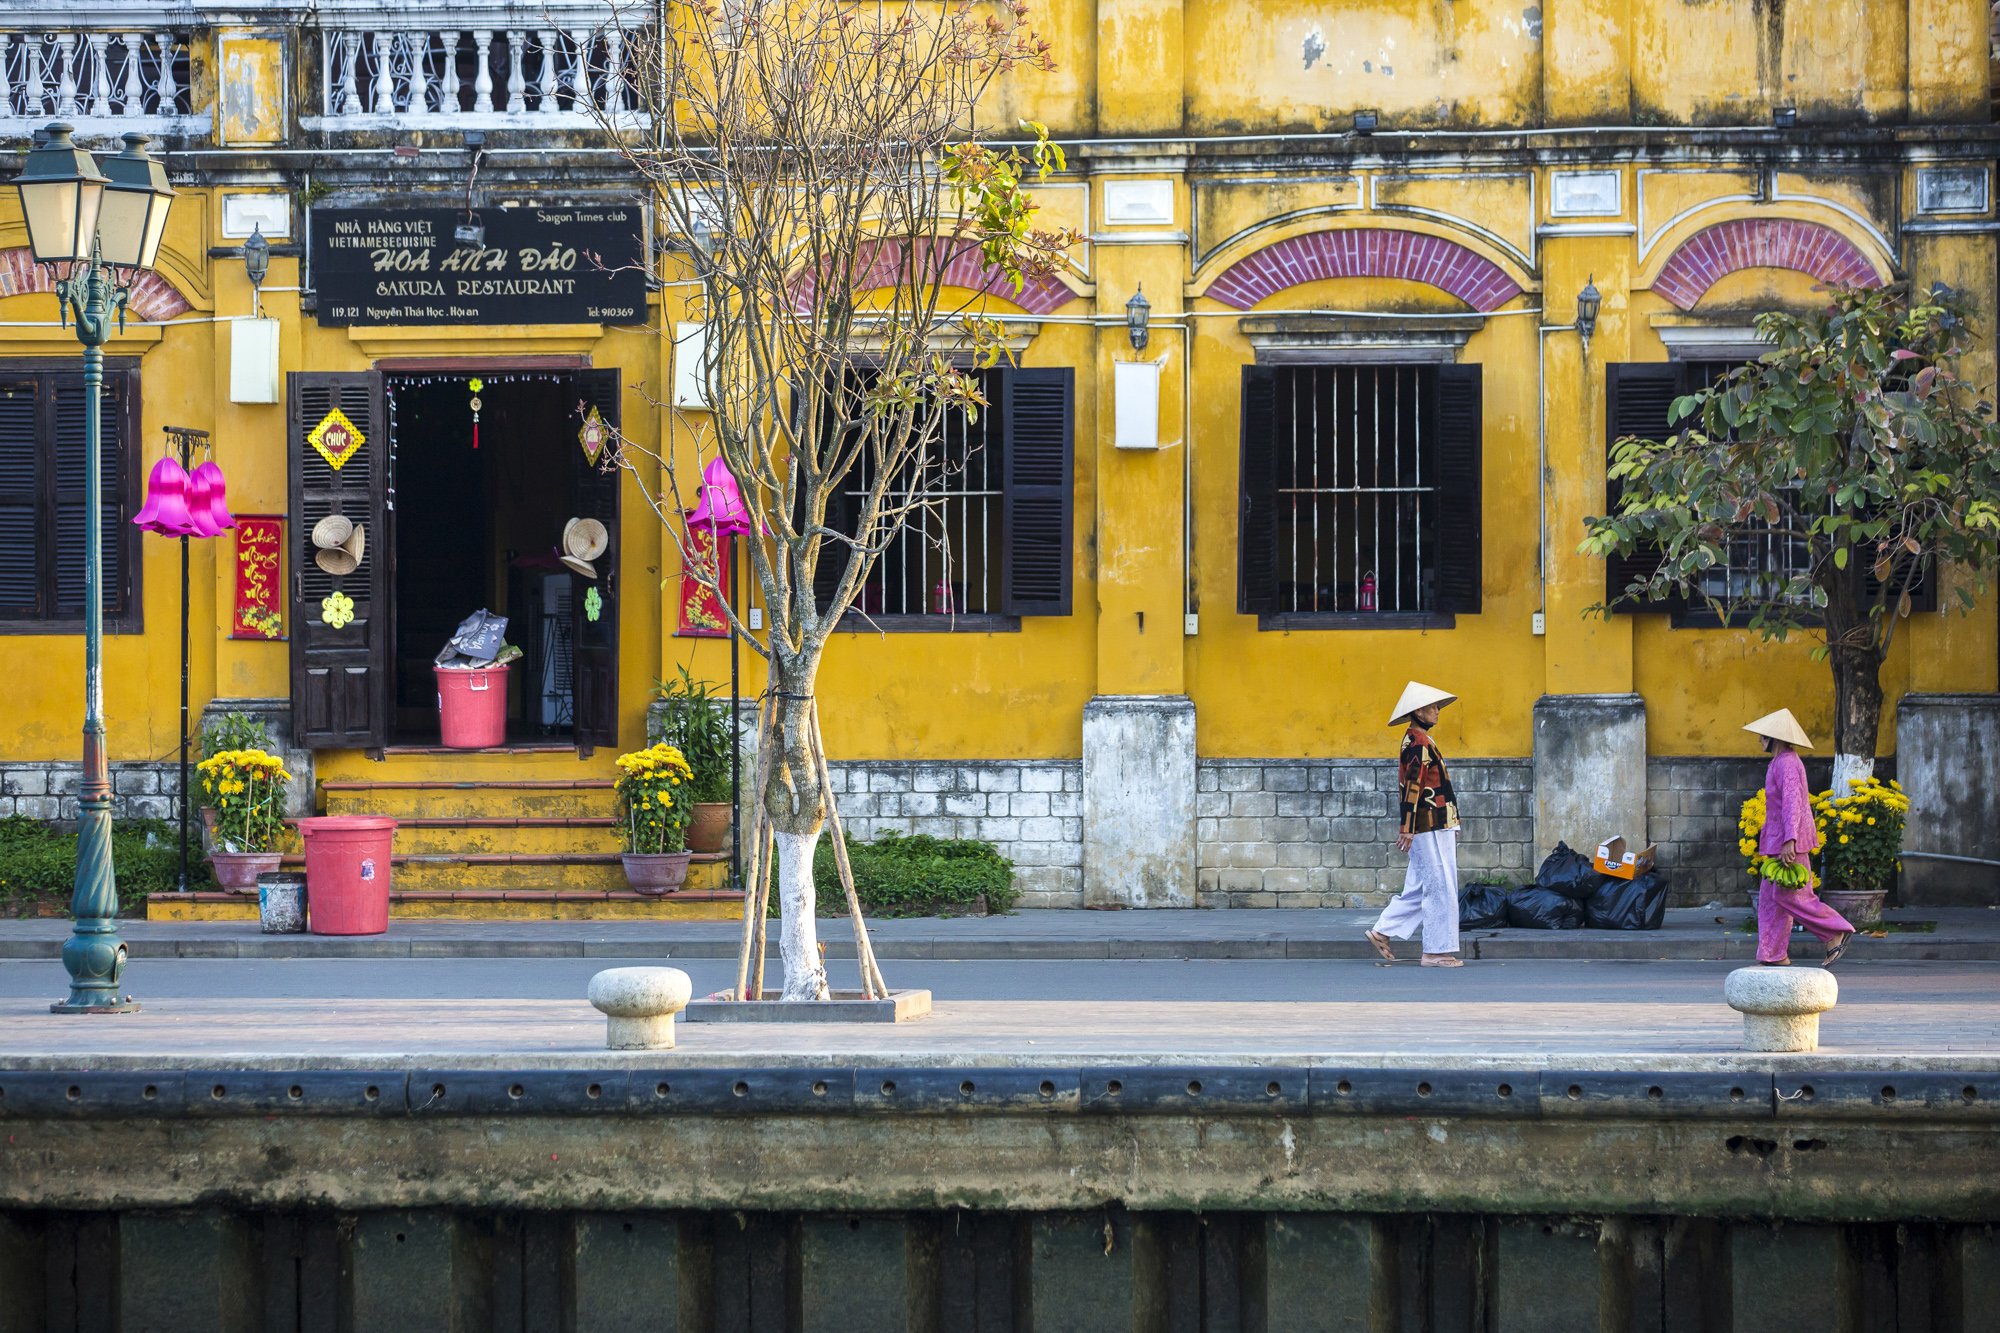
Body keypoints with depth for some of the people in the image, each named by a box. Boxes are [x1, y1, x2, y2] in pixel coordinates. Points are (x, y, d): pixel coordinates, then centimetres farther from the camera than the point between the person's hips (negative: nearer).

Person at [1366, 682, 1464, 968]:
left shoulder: (1418, 740, 17)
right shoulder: (1418, 742, -14)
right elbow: (1413, 784, -19)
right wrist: (1407, 828, -23)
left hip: (1435, 827, 10)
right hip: (1431, 827, -10)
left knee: (1419, 887, 14)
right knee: (1440, 887, -6)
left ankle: (1382, 931, 17)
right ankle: (1436, 951, -2)